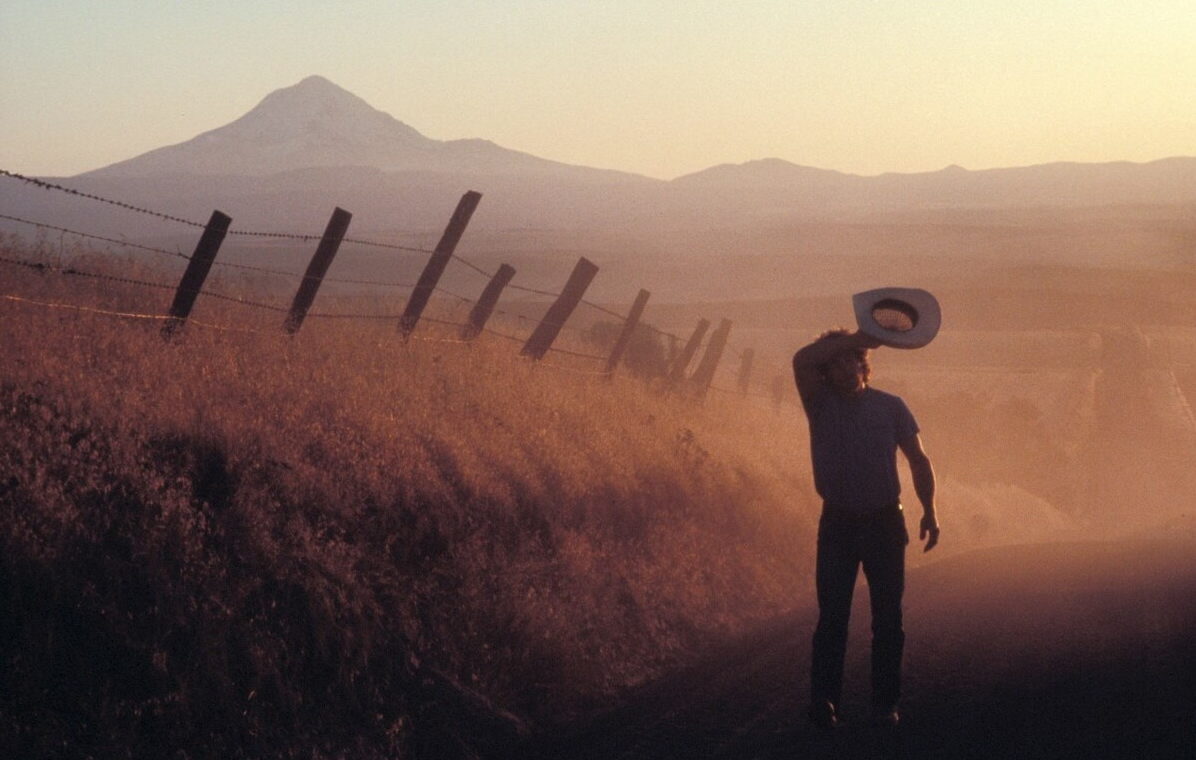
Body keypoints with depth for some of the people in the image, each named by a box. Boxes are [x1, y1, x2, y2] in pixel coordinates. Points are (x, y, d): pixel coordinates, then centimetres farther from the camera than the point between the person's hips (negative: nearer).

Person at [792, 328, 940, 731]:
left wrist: (929, 512, -2)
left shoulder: (890, 407, 4)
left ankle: (885, 704, 9)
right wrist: (856, 338, -17)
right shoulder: (821, 403, 2)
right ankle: (823, 701, -6)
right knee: (832, 616, -5)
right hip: (838, 522, -1)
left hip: (884, 522, 1)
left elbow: (918, 459, 7)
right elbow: (802, 360, -17)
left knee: (887, 618, 3)